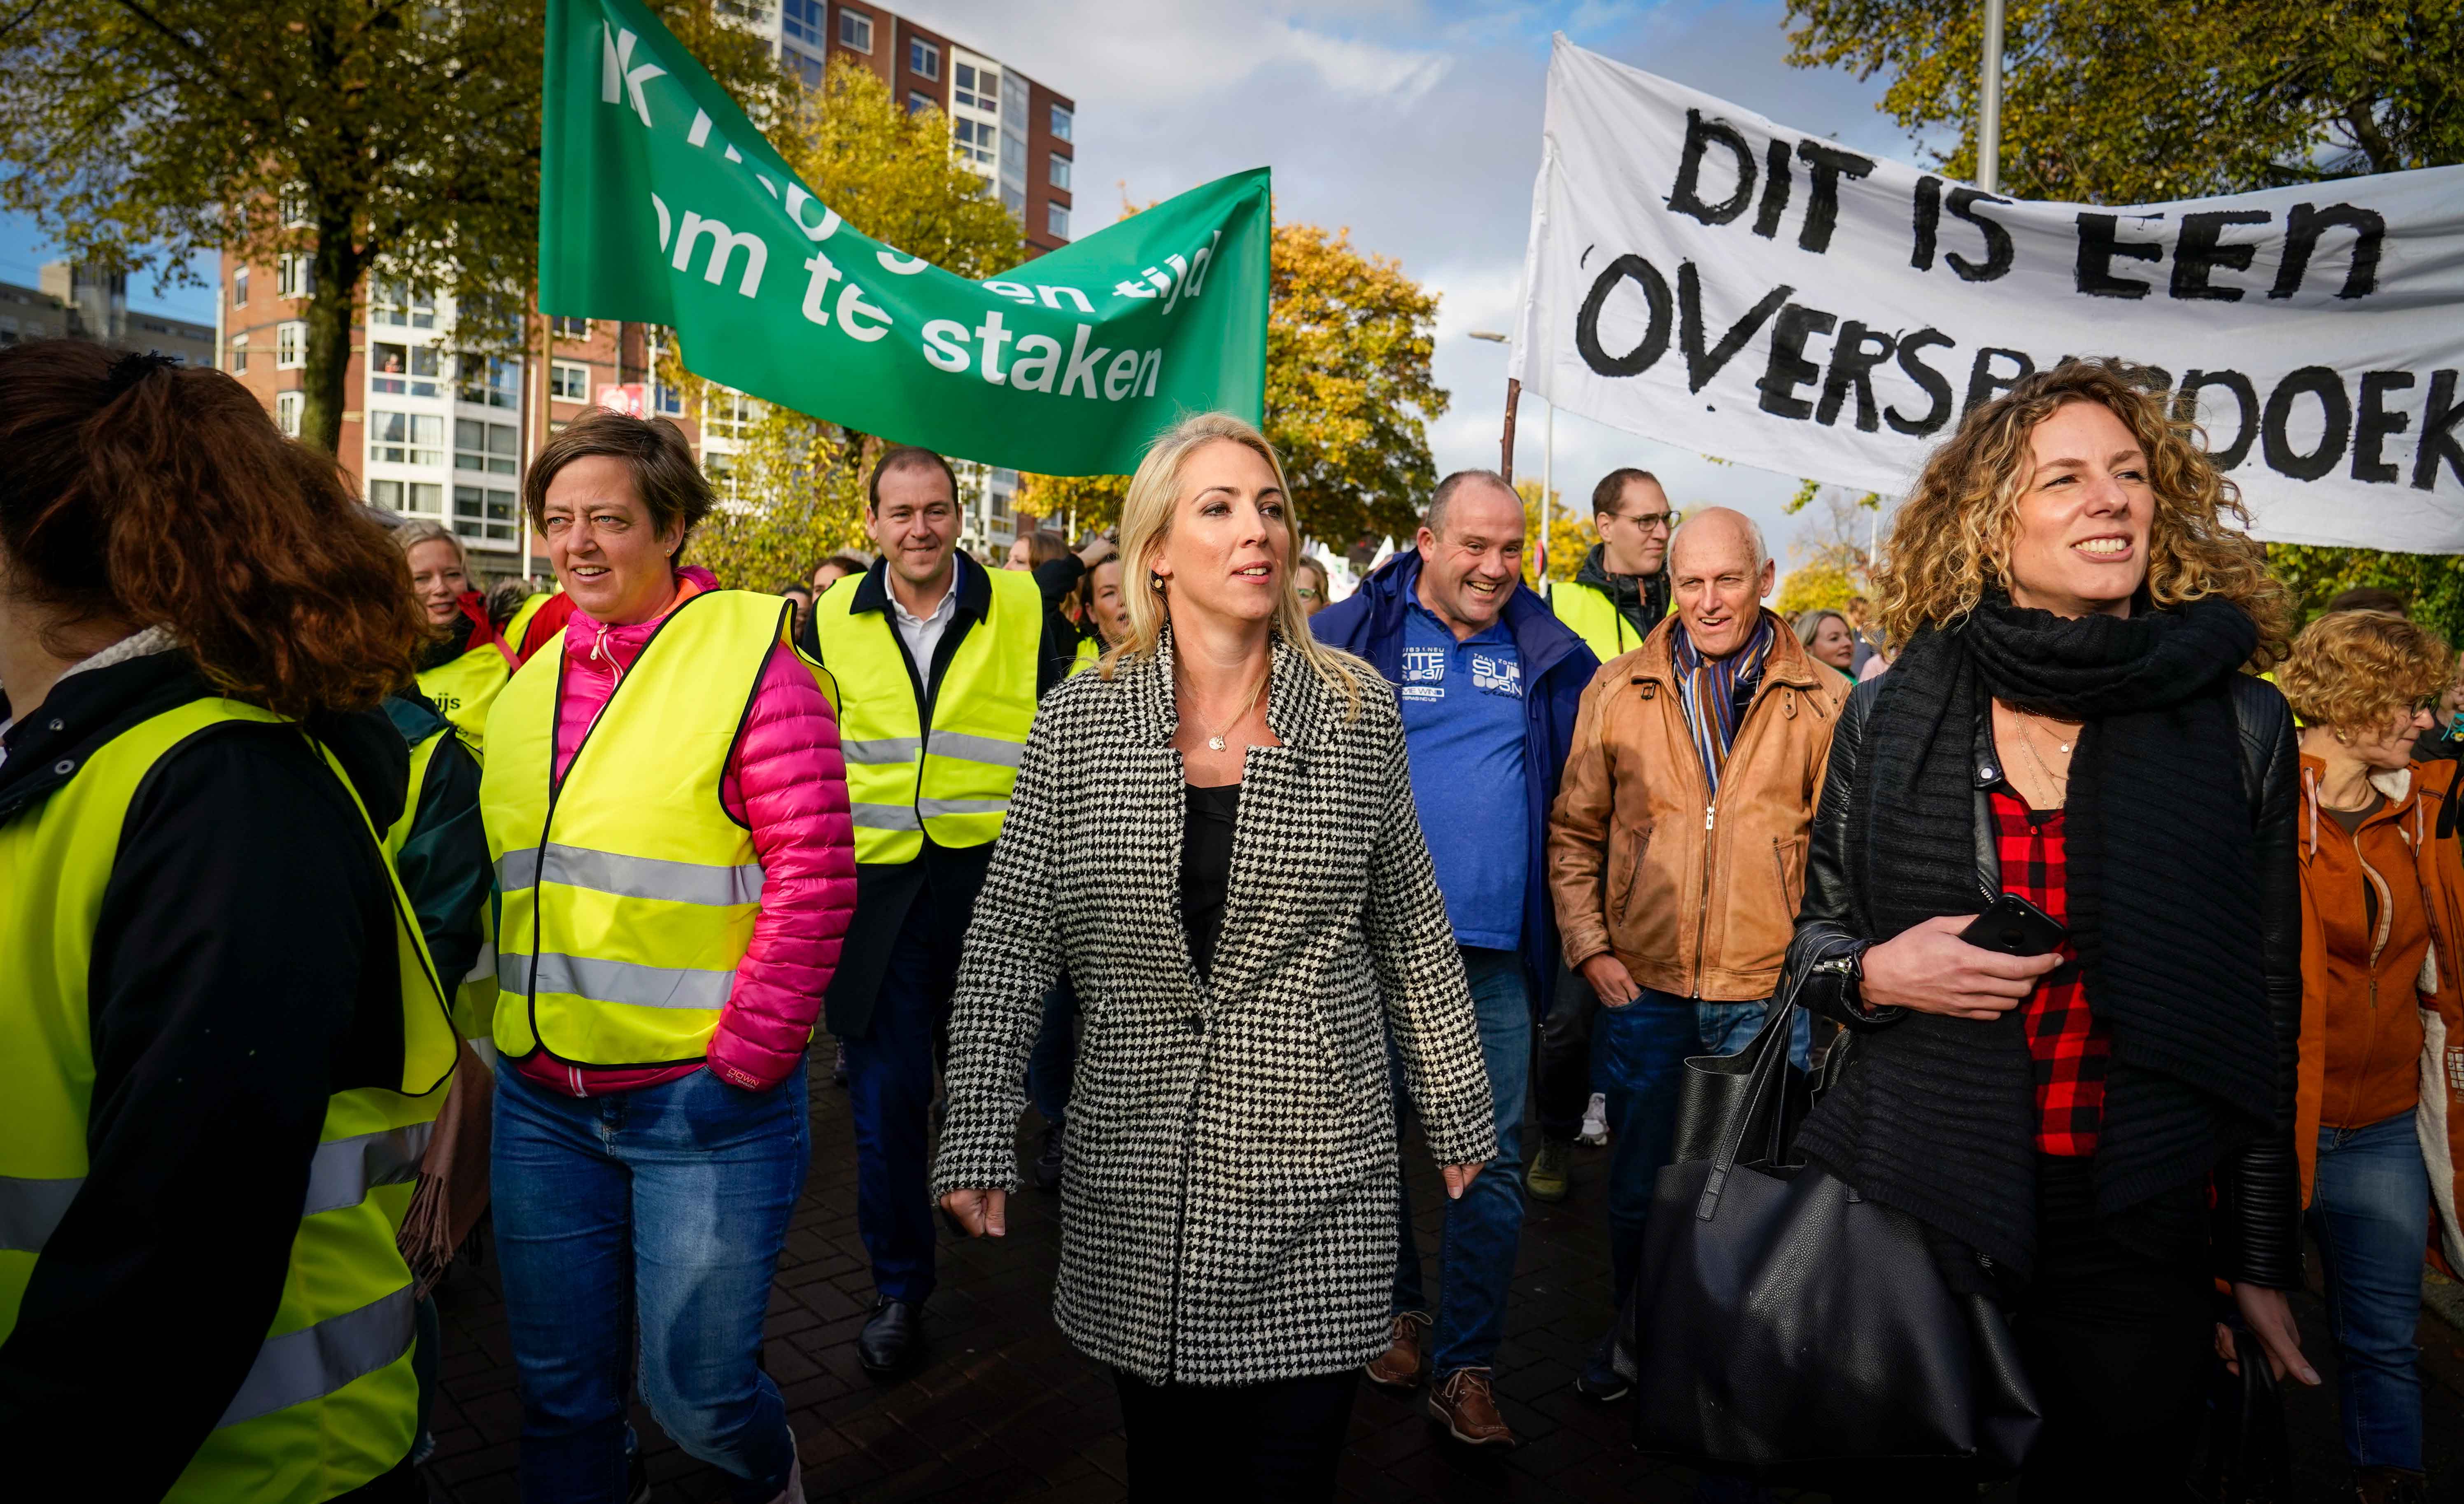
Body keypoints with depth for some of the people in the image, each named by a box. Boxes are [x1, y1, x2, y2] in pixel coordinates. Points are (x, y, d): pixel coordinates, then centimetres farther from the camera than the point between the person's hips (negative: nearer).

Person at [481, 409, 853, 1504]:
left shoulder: (751, 660, -10)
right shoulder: (534, 676, 9)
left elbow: (814, 880, -15)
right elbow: (503, 873, 17)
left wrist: (745, 1060, -15)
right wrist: (506, 1036, 11)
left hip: (700, 1102, -5)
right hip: (541, 1099, 6)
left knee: (696, 1389, 8)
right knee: (560, 1389, 17)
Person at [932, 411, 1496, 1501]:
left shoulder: (1358, 712, -2)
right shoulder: (1079, 722, -3)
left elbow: (1411, 931, 5)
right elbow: (1010, 943, -2)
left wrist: (1457, 1111, 11)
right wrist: (978, 1137, -8)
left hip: (1318, 1171, 0)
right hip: (1136, 1177, 1)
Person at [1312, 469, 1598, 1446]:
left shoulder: (1548, 652, 7)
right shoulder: (1353, 637, -2)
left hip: (1494, 952, 2)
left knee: (1493, 1161, 4)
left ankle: (1465, 1368, 18)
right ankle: (1396, 1310, 37)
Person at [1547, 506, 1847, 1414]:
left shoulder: (1822, 701, 1)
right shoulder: (1617, 691, 3)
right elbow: (1575, 832, 6)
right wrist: (1589, 947, -1)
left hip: (1770, 997, -1)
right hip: (1642, 990, 1)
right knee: (1638, 1185, 16)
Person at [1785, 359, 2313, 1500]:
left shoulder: (2242, 729, 1)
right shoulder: (1893, 715, 0)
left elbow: (2267, 1014, 5)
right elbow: (1817, 936, 9)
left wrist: (2263, 1262, 7)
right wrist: (1877, 973, -14)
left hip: (2136, 1243, 0)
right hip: (1906, 1208, 0)